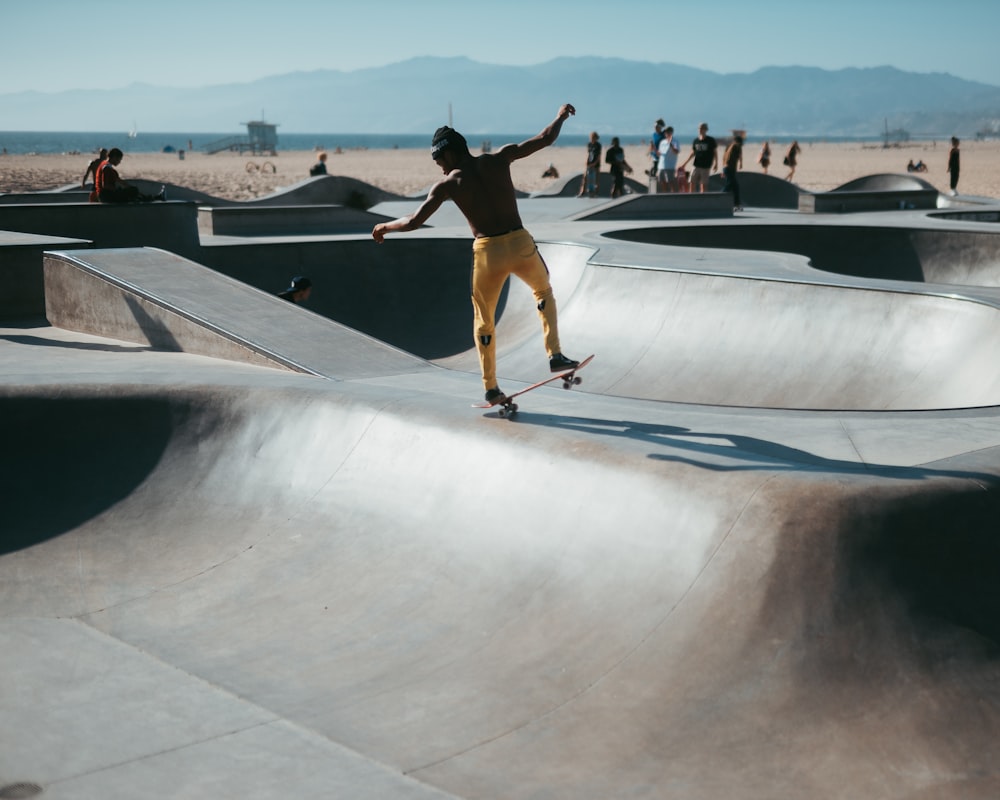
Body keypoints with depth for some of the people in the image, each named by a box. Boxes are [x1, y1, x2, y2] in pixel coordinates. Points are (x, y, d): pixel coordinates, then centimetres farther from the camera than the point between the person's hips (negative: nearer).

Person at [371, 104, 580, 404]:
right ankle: (555, 355, 17)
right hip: (521, 244, 2)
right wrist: (561, 116, 26)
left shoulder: (448, 184, -1)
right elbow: (545, 138, 8)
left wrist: (384, 226, 15)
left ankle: (491, 388, 22)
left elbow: (414, 222, -3)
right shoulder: (500, 159, 3)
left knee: (484, 322, 19)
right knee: (543, 291, 31)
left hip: (488, 253, -1)